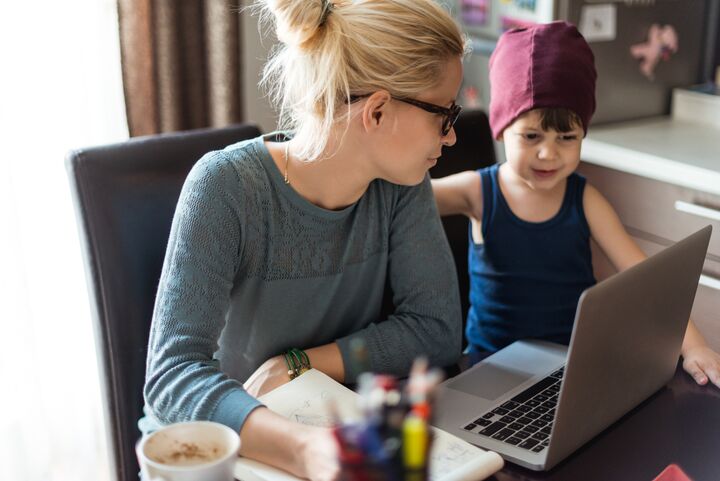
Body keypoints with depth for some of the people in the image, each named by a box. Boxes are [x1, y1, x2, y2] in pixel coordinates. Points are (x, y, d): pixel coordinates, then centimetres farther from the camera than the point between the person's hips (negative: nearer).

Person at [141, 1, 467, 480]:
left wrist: (295, 365, -17)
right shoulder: (226, 187, -22)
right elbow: (173, 374, -28)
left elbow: (436, 330, -7)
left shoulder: (400, 184, -8)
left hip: (339, 423, 4)